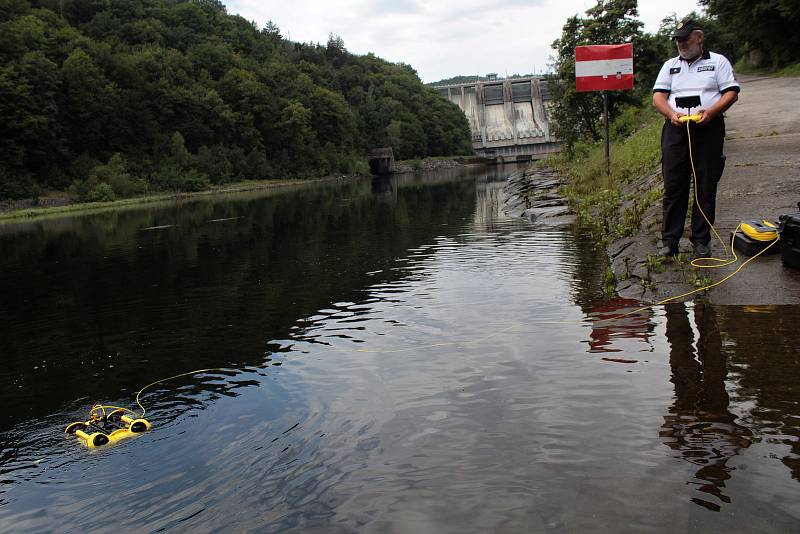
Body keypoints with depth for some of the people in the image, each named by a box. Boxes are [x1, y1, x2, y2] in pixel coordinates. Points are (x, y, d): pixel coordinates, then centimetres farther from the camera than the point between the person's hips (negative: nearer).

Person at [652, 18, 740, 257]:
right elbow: (658, 97, 8)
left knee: (706, 187, 0)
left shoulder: (718, 61, 11)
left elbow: (731, 93, 3)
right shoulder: (670, 65, 19)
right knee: (673, 186, -2)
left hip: (708, 129, -2)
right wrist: (672, 114, -12)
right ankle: (669, 240, 1)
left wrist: (711, 112, -16)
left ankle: (701, 240, 7)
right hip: (676, 129, 2)